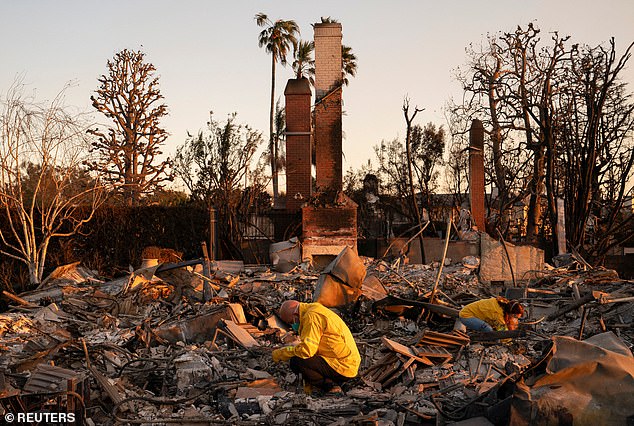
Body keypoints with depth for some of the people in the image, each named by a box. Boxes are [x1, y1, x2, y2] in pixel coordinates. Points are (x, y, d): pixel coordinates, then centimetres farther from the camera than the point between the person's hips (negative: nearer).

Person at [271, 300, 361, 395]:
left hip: (342, 368, -11)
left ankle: (330, 386, -8)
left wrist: (281, 353, -7)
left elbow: (307, 350, -22)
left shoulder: (311, 316, -13)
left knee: (296, 362, -17)